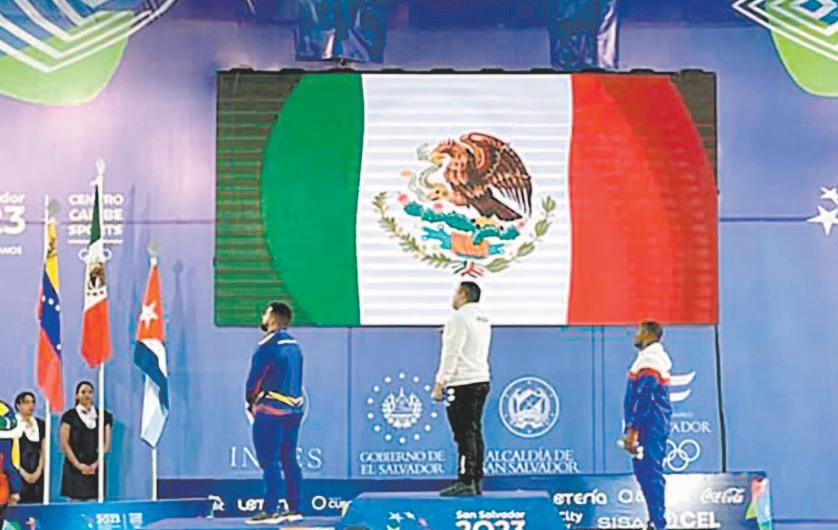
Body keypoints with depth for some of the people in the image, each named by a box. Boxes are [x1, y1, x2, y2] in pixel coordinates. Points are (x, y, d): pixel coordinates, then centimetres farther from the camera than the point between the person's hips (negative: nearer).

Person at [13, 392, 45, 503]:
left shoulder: (41, 424, 13)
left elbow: (43, 450, 11)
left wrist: (38, 471, -1)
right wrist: (23, 473, -11)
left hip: (37, 476, 4)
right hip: (17, 475, -4)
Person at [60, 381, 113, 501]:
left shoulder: (102, 416, 11)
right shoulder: (70, 416, 3)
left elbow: (106, 444, 8)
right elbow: (64, 444, -2)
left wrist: (96, 464, -6)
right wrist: (78, 464, -11)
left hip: (96, 468, 2)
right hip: (75, 468, -2)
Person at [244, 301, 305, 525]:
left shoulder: (268, 344, -12)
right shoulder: (294, 345, 12)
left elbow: (254, 377, -9)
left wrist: (251, 402, 8)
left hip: (271, 411, -8)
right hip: (294, 408, 8)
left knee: (269, 462, -6)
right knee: (289, 460, 11)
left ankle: (269, 511, -7)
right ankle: (294, 509, 12)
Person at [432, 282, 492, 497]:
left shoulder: (460, 318, -11)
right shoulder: (483, 318, 16)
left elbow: (452, 353, -16)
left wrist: (440, 383, -14)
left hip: (463, 383, -9)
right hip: (482, 380, 9)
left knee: (464, 433, -10)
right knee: (475, 432, 10)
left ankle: (465, 482, -12)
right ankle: (476, 482, 12)